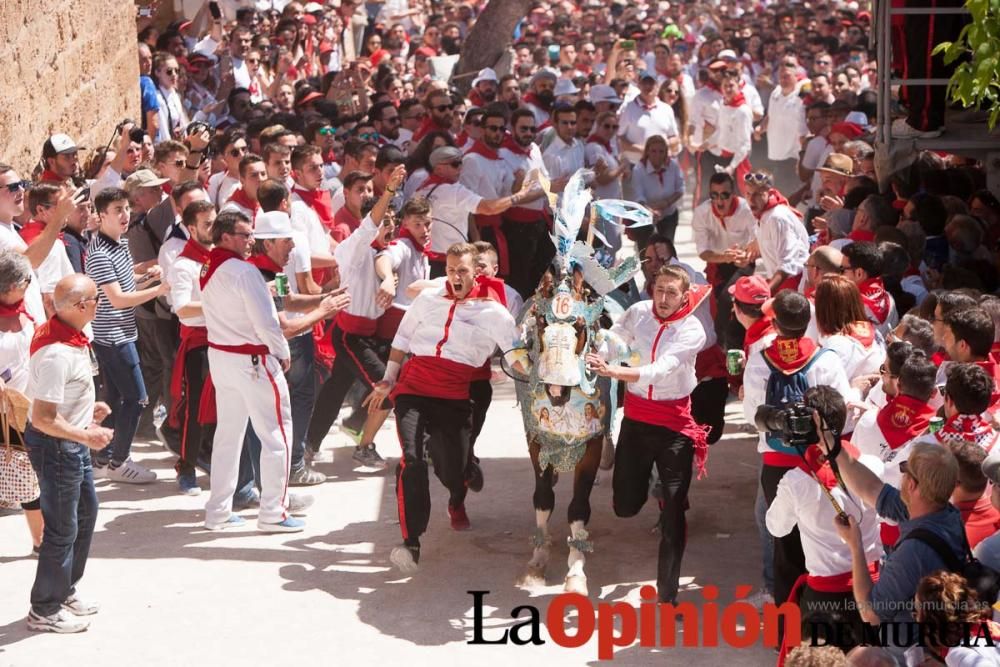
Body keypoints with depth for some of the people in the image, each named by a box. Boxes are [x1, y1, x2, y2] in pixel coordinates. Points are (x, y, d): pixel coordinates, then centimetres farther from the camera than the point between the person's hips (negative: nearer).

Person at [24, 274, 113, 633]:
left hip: (72, 444, 10)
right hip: (55, 446, -10)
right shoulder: (57, 354, -30)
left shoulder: (62, 332, 0)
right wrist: (86, 436, -27)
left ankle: (65, 589, 40)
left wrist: (88, 408, 15)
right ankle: (45, 610, 18)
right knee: (62, 529, 3)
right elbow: (43, 418, -29)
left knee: (86, 512, 24)